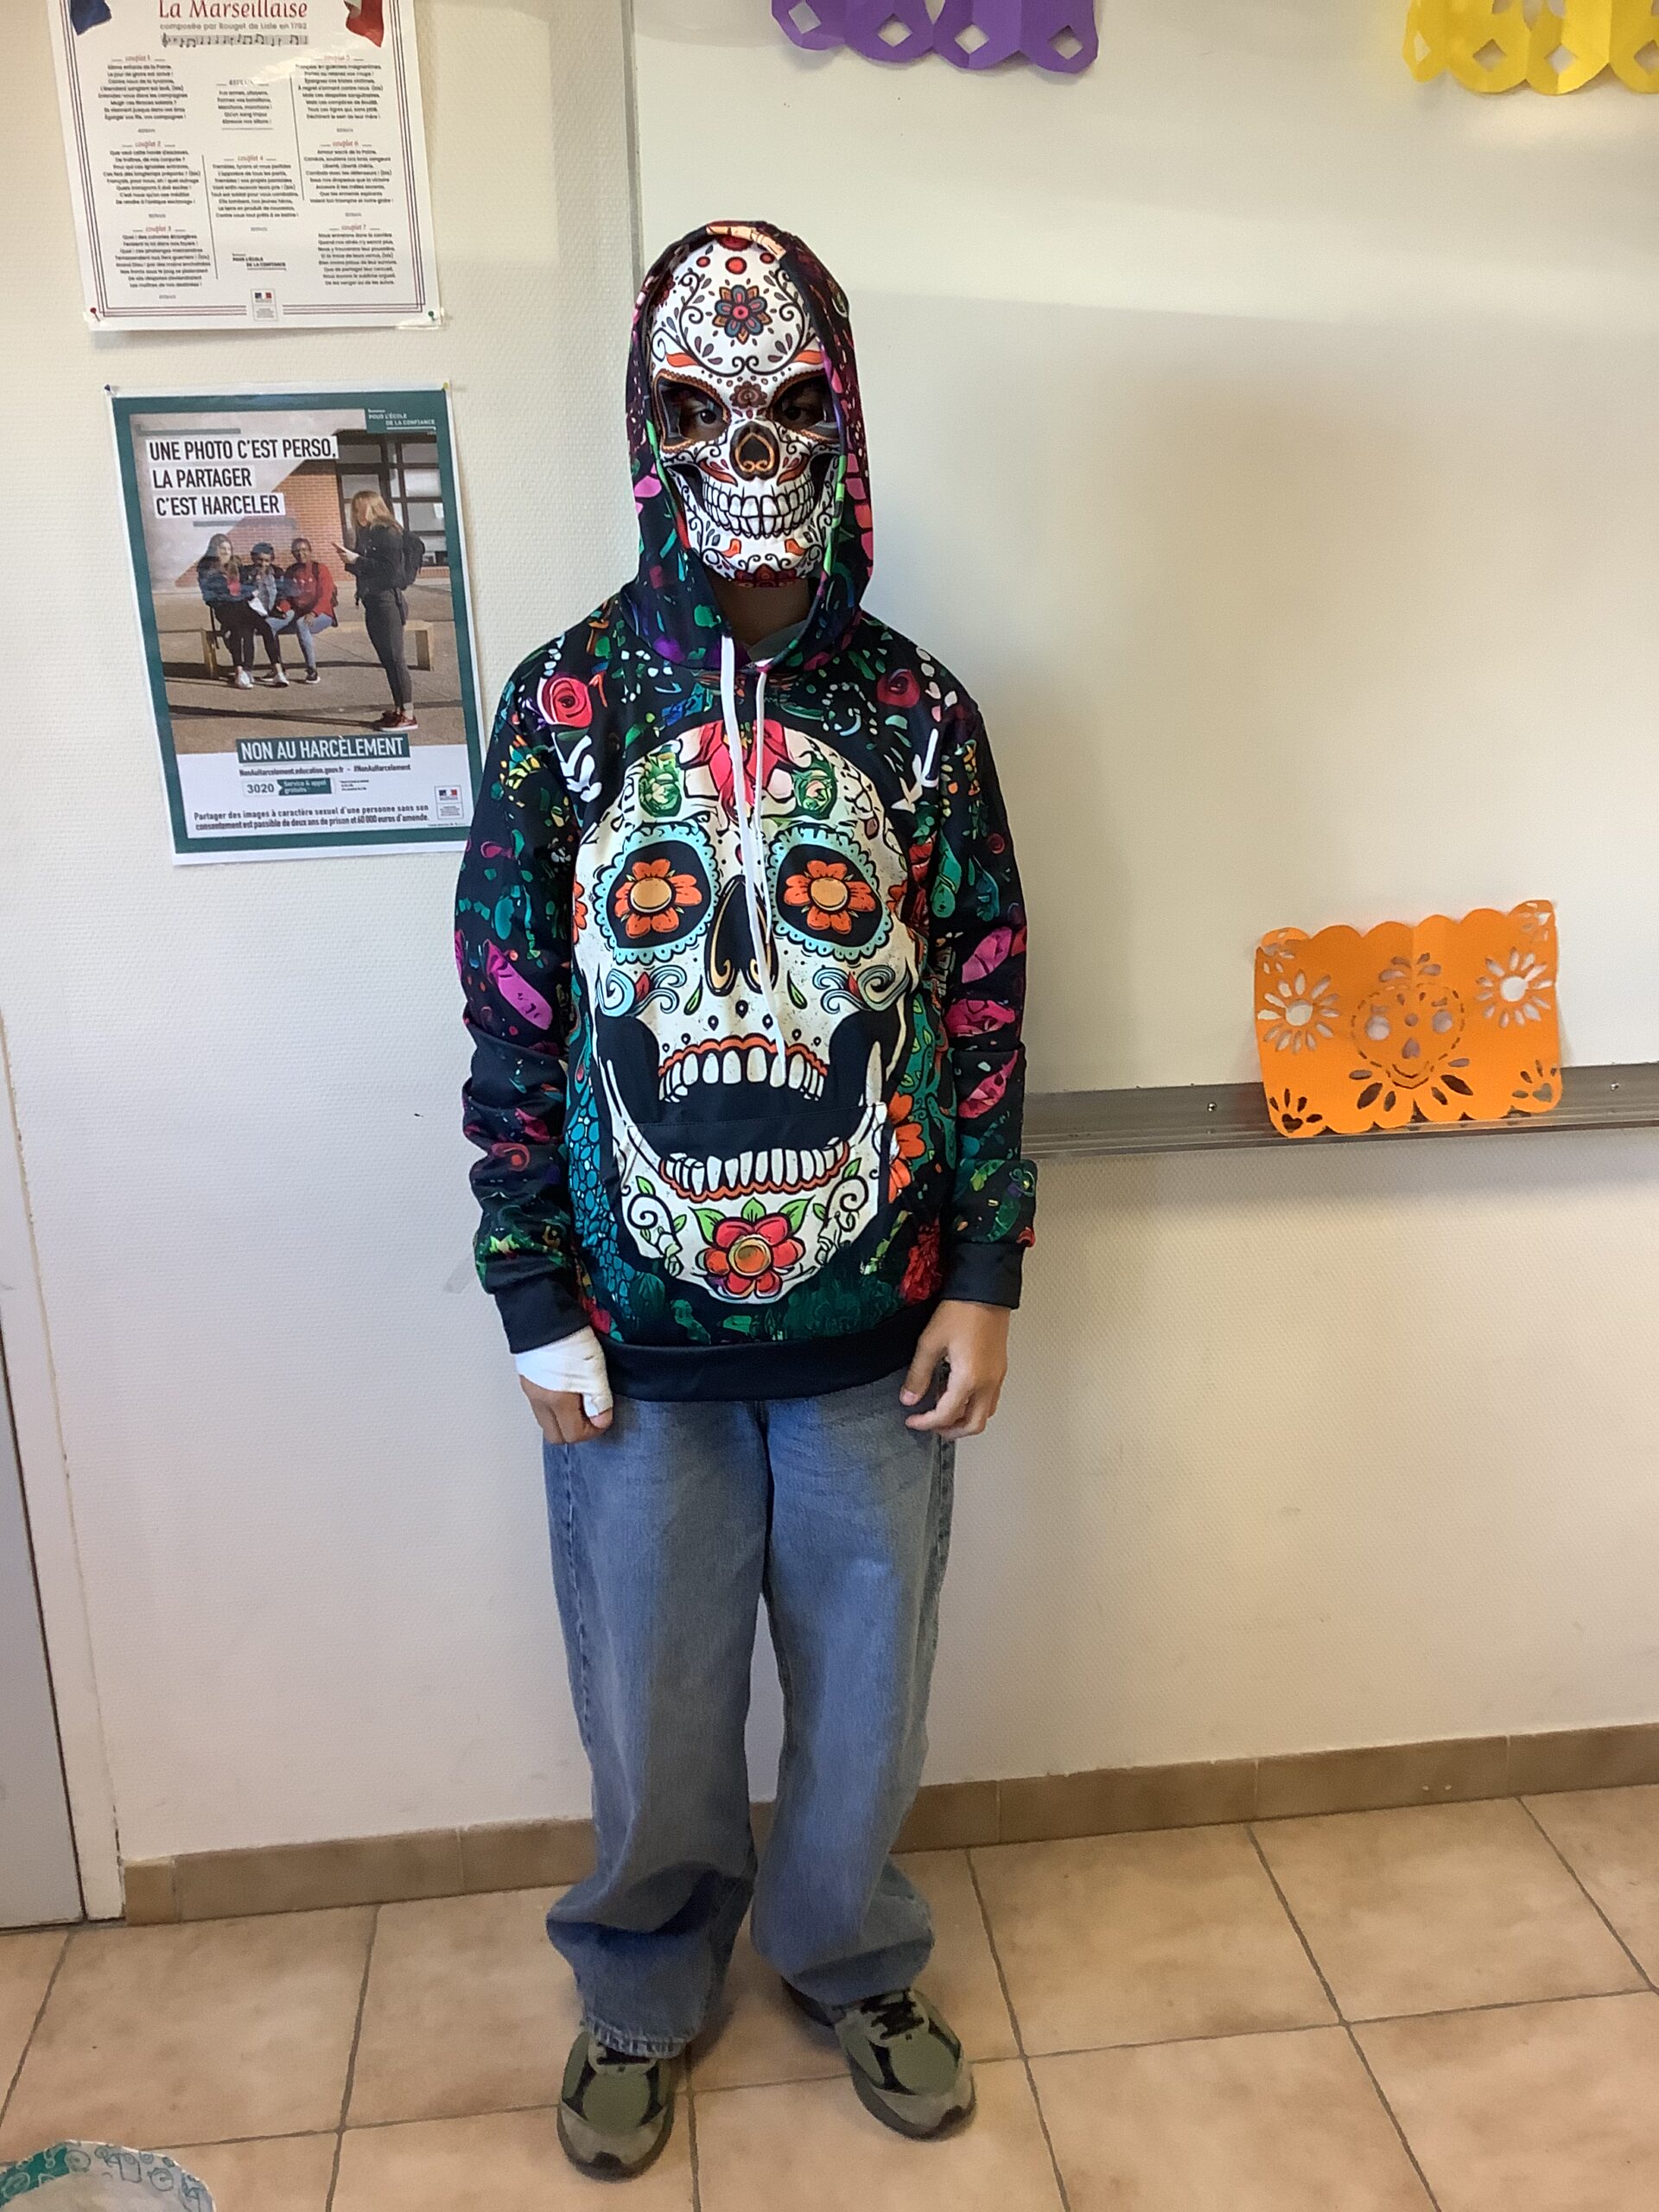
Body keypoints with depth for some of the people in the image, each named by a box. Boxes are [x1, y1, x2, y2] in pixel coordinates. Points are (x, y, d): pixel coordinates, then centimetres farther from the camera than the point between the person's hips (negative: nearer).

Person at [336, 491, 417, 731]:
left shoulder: (388, 534, -9)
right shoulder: (366, 535, 16)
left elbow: (390, 570, -18)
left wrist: (357, 560, -16)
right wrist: (348, 558, 3)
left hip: (387, 600, -9)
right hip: (371, 602, 9)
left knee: (394, 657, -10)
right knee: (387, 658, 9)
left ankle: (408, 715, -11)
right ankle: (398, 709, 12)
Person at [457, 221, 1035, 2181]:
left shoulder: (915, 714, -1)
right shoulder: (565, 706, -4)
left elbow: (985, 1009, 1)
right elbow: (511, 1025, -3)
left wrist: (984, 1278, -1)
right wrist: (536, 1306, -4)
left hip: (878, 1331, 1)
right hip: (640, 1335, 0)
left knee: (866, 1689, 17)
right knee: (651, 1705, 16)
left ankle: (849, 1959, 46)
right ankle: (643, 1995, 45)